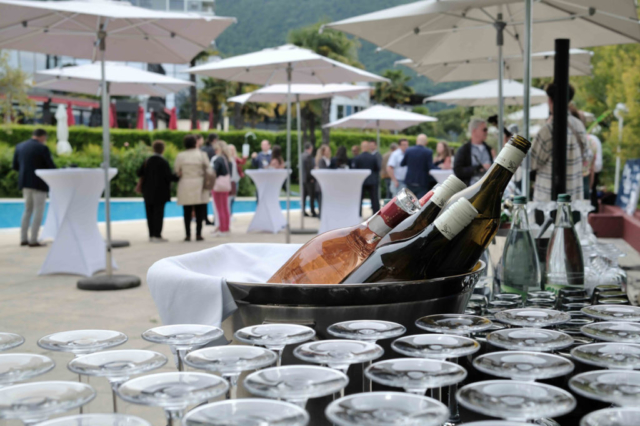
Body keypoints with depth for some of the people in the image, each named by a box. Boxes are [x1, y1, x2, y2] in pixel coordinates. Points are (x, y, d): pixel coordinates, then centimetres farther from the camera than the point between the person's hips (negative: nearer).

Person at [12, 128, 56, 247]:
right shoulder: (42, 148, -11)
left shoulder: (20, 146, 8)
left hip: (25, 182, 7)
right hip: (38, 183, -7)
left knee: (28, 210, 16)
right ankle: (33, 240, -5)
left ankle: (23, 239, 12)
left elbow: (15, 166, 10)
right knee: (38, 211, -2)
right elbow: (51, 166, -11)